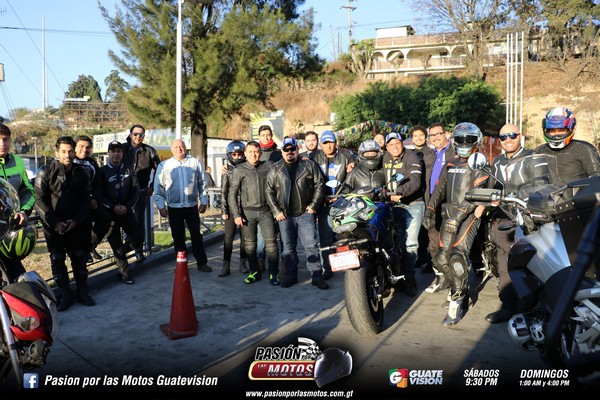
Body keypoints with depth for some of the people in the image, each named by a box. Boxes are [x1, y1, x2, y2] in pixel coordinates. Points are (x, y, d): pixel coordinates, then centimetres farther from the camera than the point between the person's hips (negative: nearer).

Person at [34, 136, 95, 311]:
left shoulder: (81, 173, 4)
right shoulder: (45, 172, -5)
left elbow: (85, 201, 6)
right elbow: (40, 200, -6)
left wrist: (76, 220, -8)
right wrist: (54, 223, -14)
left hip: (76, 223, 2)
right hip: (54, 225, -2)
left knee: (80, 257, 4)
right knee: (57, 259, 1)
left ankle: (82, 291, 15)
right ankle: (64, 294, 10)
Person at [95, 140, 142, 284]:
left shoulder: (128, 170, 5)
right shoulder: (102, 172, -3)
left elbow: (135, 191, 3)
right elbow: (99, 194, -7)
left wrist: (126, 207, -10)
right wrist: (113, 207, -15)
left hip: (126, 211, 2)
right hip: (109, 213, -2)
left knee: (137, 238, -3)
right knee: (116, 244, 3)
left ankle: (120, 255, 27)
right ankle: (125, 273, 16)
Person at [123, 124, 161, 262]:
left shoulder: (149, 151, 0)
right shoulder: (122, 149, 0)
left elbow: (158, 169, 7)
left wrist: (152, 186, 2)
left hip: (142, 190, 0)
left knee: (140, 220, 3)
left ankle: (139, 250, 9)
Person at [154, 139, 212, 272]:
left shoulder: (195, 163, 1)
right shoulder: (163, 165, 0)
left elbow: (202, 184, 7)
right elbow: (158, 188, 2)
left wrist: (203, 201, 4)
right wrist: (161, 206, -2)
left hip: (192, 206, 0)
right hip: (174, 207, 0)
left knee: (197, 236, 5)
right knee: (178, 237, 9)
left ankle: (202, 263, 12)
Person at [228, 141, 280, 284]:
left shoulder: (269, 166, 4)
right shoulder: (239, 170, 2)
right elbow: (232, 194, 1)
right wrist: (236, 215, -4)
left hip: (266, 211, 0)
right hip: (248, 212, 0)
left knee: (271, 243, 0)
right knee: (249, 244, 7)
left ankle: (273, 273, 11)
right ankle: (254, 272, 21)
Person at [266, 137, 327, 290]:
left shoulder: (309, 165, 3)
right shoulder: (275, 169, 6)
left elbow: (319, 185, 3)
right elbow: (269, 191, 5)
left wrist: (313, 206, -4)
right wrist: (276, 211, -3)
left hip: (305, 213, -2)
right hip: (285, 214, 2)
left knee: (311, 245, -4)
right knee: (288, 247, 9)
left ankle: (317, 276, 3)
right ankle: (291, 275, 20)